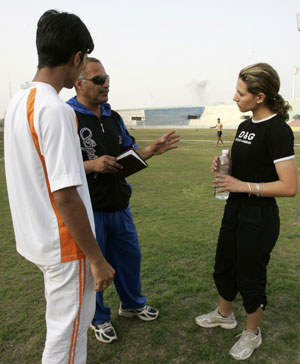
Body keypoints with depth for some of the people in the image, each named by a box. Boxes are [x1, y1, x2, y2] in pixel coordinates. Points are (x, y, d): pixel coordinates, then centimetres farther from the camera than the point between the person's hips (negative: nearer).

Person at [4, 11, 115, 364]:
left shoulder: (18, 102, 5)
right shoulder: (55, 110, -24)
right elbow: (65, 195, -25)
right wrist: (96, 258, -17)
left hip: (37, 239, 9)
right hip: (65, 245, -9)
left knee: (63, 322, 28)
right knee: (67, 334, 11)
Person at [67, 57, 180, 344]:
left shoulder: (113, 117, 8)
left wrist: (152, 150, -3)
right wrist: (93, 165, -29)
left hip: (119, 206, 7)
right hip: (88, 210, -7)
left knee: (129, 257, 21)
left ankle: (132, 304, 46)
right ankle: (99, 318, 36)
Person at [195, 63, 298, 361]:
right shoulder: (245, 126, 6)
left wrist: (244, 186, -22)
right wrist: (224, 165, -1)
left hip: (259, 218, -8)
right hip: (234, 210, 8)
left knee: (249, 278, 9)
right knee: (223, 268, 21)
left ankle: (252, 333, 35)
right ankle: (224, 315, 47)